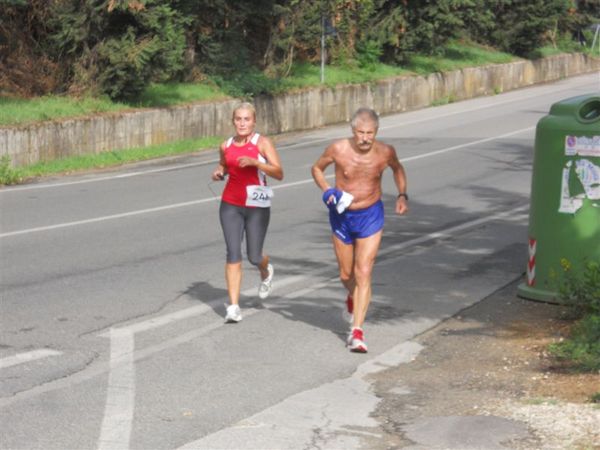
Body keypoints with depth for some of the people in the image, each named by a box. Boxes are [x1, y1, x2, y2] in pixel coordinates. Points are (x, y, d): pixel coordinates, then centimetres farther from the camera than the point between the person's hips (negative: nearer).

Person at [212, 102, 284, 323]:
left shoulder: (262, 143, -6)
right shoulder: (226, 145, 6)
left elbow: (279, 173, -14)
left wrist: (255, 162, -27)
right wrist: (218, 173, 3)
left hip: (257, 206, -2)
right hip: (231, 205, 2)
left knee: (254, 257, 4)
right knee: (233, 253, -8)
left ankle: (266, 272, 42)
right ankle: (233, 307, -7)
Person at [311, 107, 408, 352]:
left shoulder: (385, 152, -11)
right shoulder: (338, 149, -15)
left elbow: (397, 169, 13)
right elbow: (317, 168, 4)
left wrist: (402, 195, -1)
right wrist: (327, 191, -14)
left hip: (370, 217, -1)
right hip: (342, 216, 1)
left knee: (363, 273, -11)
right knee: (346, 275, 15)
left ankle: (357, 331, -12)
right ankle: (353, 297, 51)